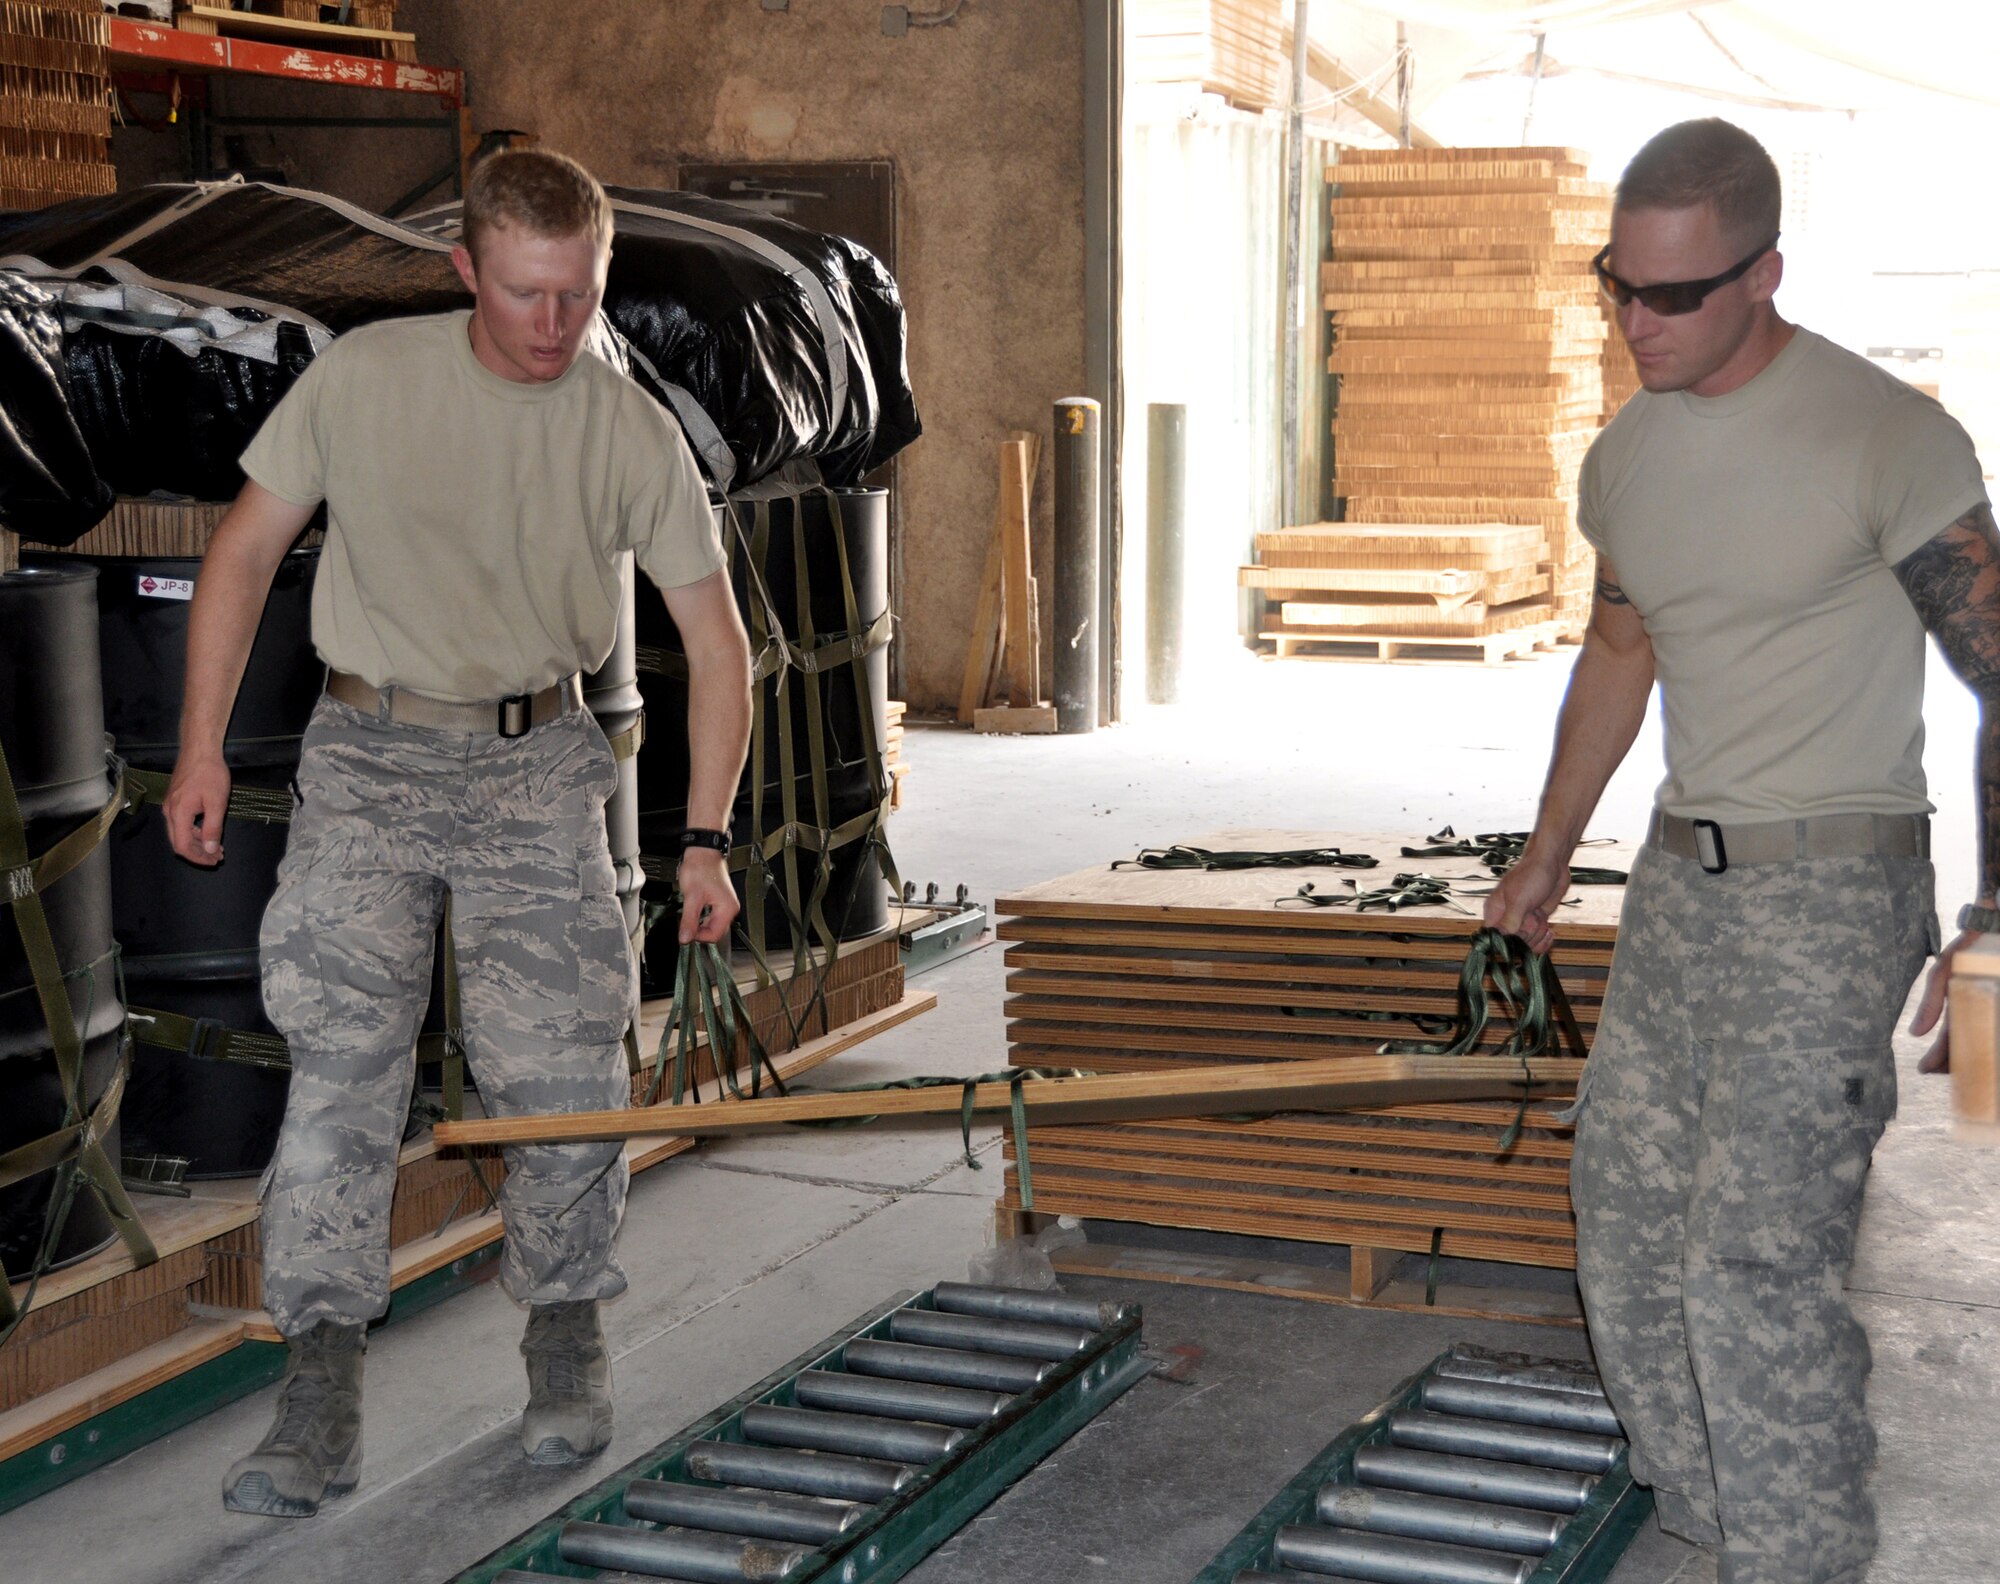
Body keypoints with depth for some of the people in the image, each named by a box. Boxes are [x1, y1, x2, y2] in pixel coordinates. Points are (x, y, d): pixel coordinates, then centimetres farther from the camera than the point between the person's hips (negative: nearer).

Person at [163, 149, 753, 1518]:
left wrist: (707, 840, -3)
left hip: (536, 764, 1)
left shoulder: (634, 434, -5)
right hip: (369, 752, 0)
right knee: (346, 1056, -10)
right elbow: (248, 547, 4)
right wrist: (203, 748, 1)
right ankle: (324, 1389, -5)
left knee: (561, 1070, -6)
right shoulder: (362, 380, -6)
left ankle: (567, 1336, 17)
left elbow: (716, 642, 1)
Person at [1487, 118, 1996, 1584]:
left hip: (1830, 882, -7)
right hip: (1683, 866, 8)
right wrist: (1549, 856, 29)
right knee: (1628, 1198, 11)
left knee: (1756, 1256, -12)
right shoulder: (1626, 459, 8)